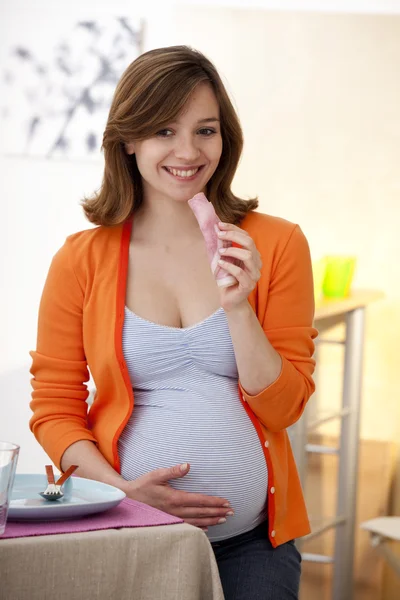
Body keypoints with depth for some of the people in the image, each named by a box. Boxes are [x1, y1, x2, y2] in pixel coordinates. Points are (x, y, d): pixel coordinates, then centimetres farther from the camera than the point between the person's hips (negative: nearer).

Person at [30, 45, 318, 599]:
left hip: (251, 540, 1)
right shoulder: (82, 260, -2)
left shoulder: (276, 245, -1)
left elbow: (282, 407, -2)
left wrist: (238, 308, -17)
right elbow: (54, 408, 1)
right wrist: (120, 490, -15)